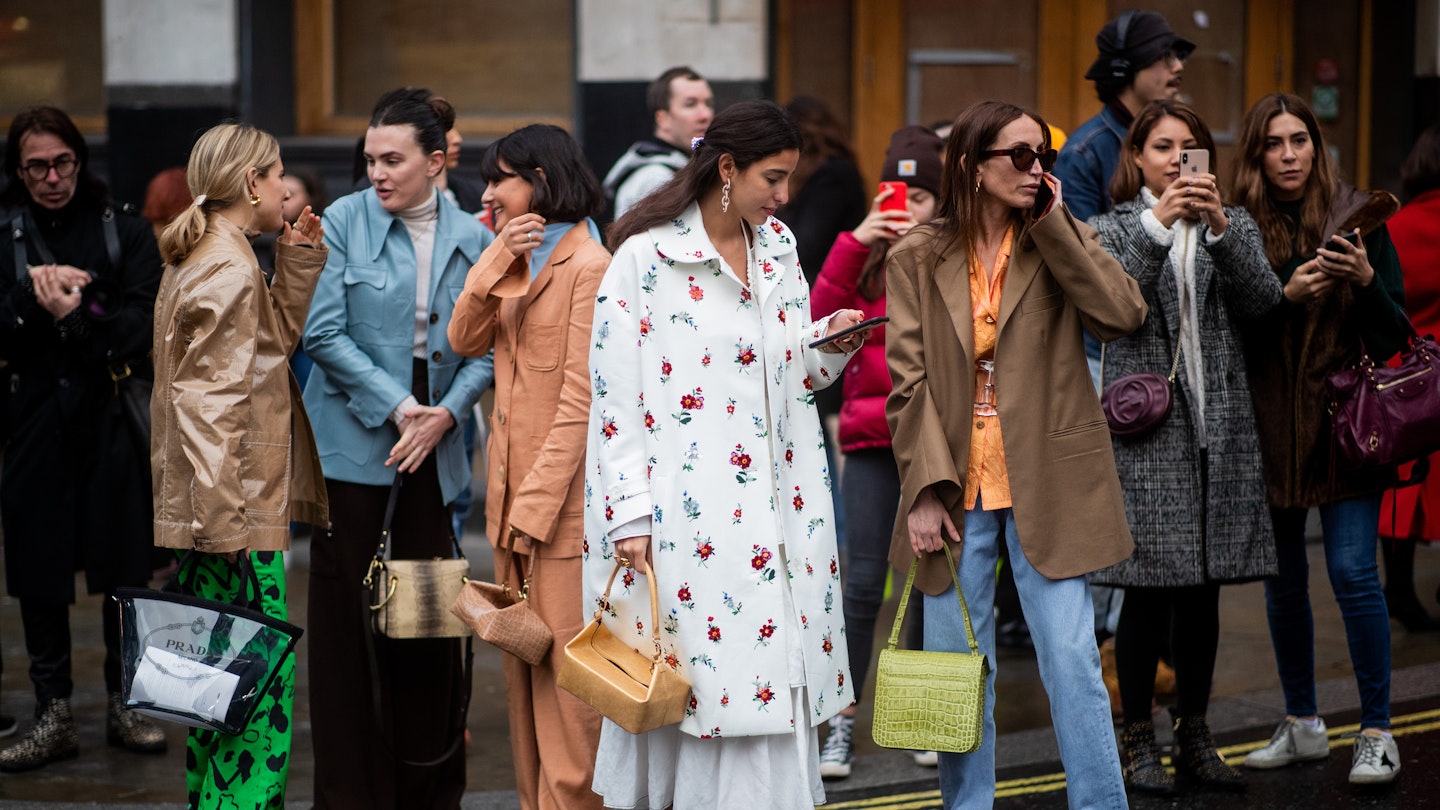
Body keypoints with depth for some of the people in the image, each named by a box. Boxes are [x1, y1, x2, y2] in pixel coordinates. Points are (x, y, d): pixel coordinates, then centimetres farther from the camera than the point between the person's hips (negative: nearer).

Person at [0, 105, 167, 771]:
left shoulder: (126, 233, 6)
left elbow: (139, 327, -4)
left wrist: (74, 318, -17)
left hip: (113, 422, 0)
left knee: (125, 570, 3)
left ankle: (124, 703, 16)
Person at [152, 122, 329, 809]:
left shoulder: (201, 257, 16)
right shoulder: (230, 270, -15)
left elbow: (277, 337, 24)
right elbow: (211, 397, -20)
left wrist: (297, 261, 15)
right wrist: (224, 512, -22)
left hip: (206, 503, 10)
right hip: (237, 502, -10)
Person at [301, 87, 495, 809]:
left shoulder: (471, 238, 6)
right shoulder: (344, 222, -1)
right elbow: (324, 333, -7)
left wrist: (447, 411, -10)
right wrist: (395, 405, -12)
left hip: (432, 450, 2)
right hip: (355, 444, -2)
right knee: (349, 620, -1)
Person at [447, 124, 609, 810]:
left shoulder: (588, 266, -11)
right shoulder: (521, 260, 17)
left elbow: (580, 401, -16)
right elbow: (466, 340, 7)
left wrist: (537, 506, -18)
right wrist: (499, 260, -4)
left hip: (565, 499, -9)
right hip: (513, 495, 9)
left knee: (564, 675, -6)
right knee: (522, 670, 12)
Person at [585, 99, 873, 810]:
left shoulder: (778, 250, 13)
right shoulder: (647, 257, -6)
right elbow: (616, 393, -9)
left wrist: (832, 342, -1)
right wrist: (631, 516, -14)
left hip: (771, 506, 6)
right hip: (683, 506, -6)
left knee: (771, 673, 2)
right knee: (684, 682, -5)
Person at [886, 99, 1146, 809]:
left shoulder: (1063, 243, 5)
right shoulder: (915, 259, 3)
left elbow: (1123, 315, -13)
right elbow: (907, 382, -2)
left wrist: (1054, 224, -10)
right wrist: (926, 489, -10)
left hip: (1047, 486, 0)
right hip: (956, 486, 0)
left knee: (1073, 663, -2)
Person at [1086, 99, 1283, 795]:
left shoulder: (1232, 224, 13)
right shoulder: (1113, 228, 6)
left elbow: (1262, 301, -5)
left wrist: (1220, 230, -17)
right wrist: (1156, 227, -19)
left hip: (1219, 430, 3)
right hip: (1146, 430, -3)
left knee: (1203, 590, 8)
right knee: (1148, 592, -3)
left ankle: (1194, 738, 17)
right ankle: (1139, 740, 7)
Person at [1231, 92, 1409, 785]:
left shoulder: (1356, 217, 1)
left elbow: (1393, 333, 0)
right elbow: (1232, 332, -4)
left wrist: (1366, 281, -18)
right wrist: (1287, 296, -18)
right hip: (1270, 424, 2)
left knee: (1352, 571, -8)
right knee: (1283, 578, 10)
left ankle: (1376, 733, 1)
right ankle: (1302, 726, 23)